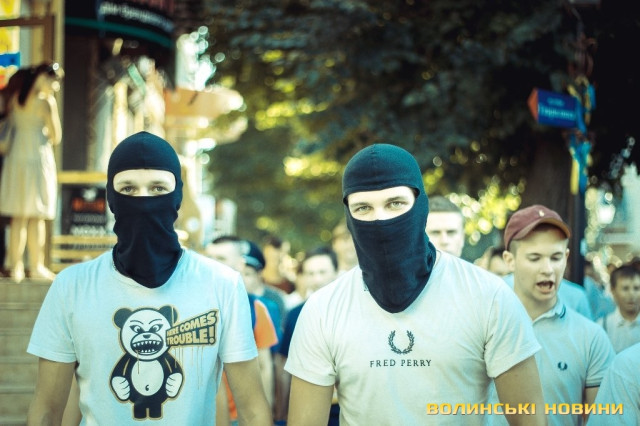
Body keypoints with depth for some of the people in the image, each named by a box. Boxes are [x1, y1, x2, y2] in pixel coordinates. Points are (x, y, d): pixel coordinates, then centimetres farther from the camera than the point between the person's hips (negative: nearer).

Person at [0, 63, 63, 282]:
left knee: (18, 217, 9)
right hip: (39, 158, -6)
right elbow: (56, 137, -8)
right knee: (37, 218, 0)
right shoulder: (46, 102, -10)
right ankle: (36, 267, 3)